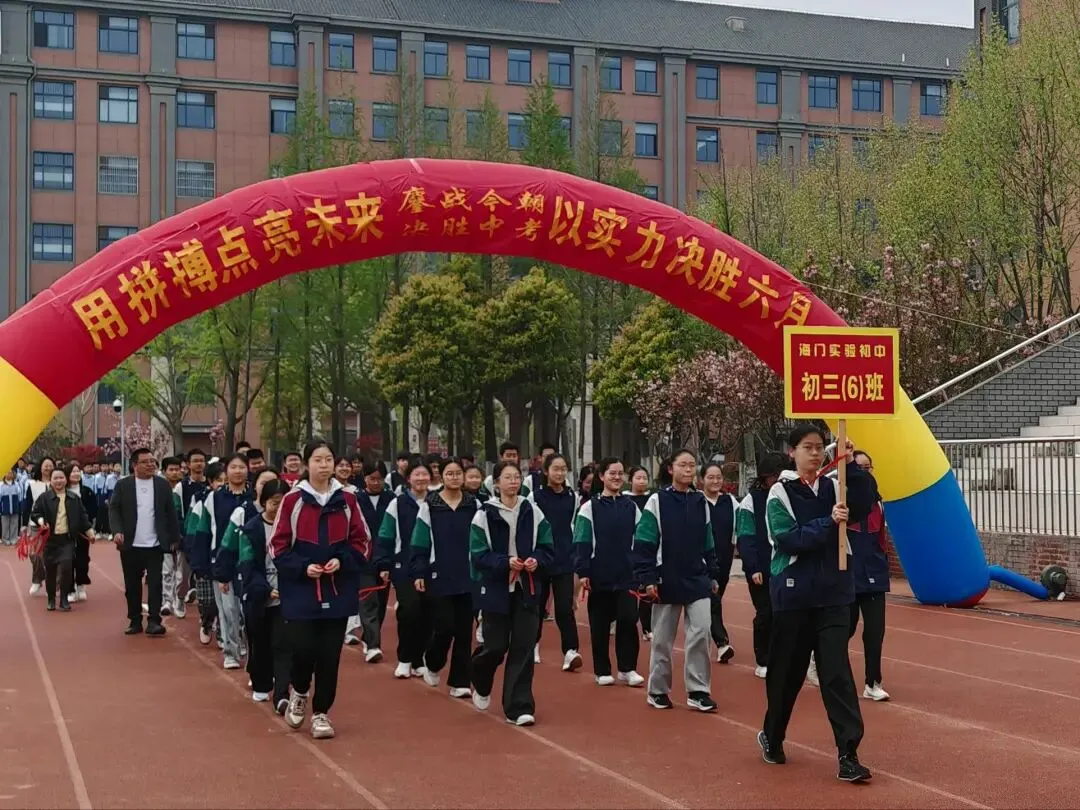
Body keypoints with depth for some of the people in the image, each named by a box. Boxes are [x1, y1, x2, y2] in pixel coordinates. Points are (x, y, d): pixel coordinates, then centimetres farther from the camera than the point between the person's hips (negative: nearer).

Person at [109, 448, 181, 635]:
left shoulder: (163, 485, 3)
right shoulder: (123, 485, 1)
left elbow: (171, 513, 5)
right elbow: (114, 509, -1)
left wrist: (175, 539, 4)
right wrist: (117, 531, -17)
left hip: (155, 545, 0)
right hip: (130, 545, 0)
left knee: (155, 583, -4)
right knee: (132, 585, 8)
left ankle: (154, 621, -3)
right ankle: (135, 621, 17)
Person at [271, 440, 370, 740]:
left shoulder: (347, 500, 3)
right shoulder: (293, 500, -4)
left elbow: (362, 542, 6)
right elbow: (278, 545, -2)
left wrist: (342, 561, -10)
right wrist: (303, 567, -15)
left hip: (338, 590, 2)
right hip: (300, 589, -2)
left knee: (329, 654, 3)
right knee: (303, 648, -10)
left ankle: (321, 712, 18)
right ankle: (298, 693, 22)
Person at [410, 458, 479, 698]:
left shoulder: (474, 506, 5)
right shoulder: (429, 506, -2)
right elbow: (418, 544, -2)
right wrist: (418, 574, -7)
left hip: (468, 578, 3)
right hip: (440, 578, -2)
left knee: (464, 631, 4)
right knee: (445, 628, -6)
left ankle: (459, 682, 13)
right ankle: (432, 664, 25)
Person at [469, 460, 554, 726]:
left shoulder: (533, 512, 1)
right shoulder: (484, 515, -7)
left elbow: (546, 548, 6)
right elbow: (478, 555, -7)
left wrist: (536, 560, -14)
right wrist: (505, 562, -21)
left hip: (527, 590, 2)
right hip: (496, 590, -2)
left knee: (523, 649, 0)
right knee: (496, 647, 3)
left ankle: (519, 707, 7)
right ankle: (481, 685, 36)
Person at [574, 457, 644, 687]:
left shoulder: (631, 507, 8)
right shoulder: (591, 507, -1)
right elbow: (581, 542, -4)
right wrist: (582, 572, -11)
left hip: (627, 576, 2)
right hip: (599, 577, -2)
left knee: (628, 620, -5)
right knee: (600, 624, 5)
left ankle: (627, 668, 7)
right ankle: (602, 671, 15)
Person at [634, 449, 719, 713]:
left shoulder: (701, 502, 8)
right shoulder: (657, 501, -6)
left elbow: (708, 543, 15)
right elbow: (644, 544, -8)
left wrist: (712, 575, 13)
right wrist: (647, 579, -14)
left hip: (697, 580, 3)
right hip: (667, 581, -3)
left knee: (701, 633, -4)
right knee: (662, 639, 6)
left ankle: (698, 691, 4)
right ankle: (658, 690, 18)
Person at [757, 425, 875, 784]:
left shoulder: (833, 488, 6)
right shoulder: (780, 492, -4)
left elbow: (862, 506, -13)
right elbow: (788, 537, -17)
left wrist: (852, 467, -24)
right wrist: (828, 524, -27)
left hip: (833, 593, 2)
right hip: (794, 593, -2)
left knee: (837, 671, -5)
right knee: (787, 670, 10)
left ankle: (848, 754, -7)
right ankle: (772, 737, 32)